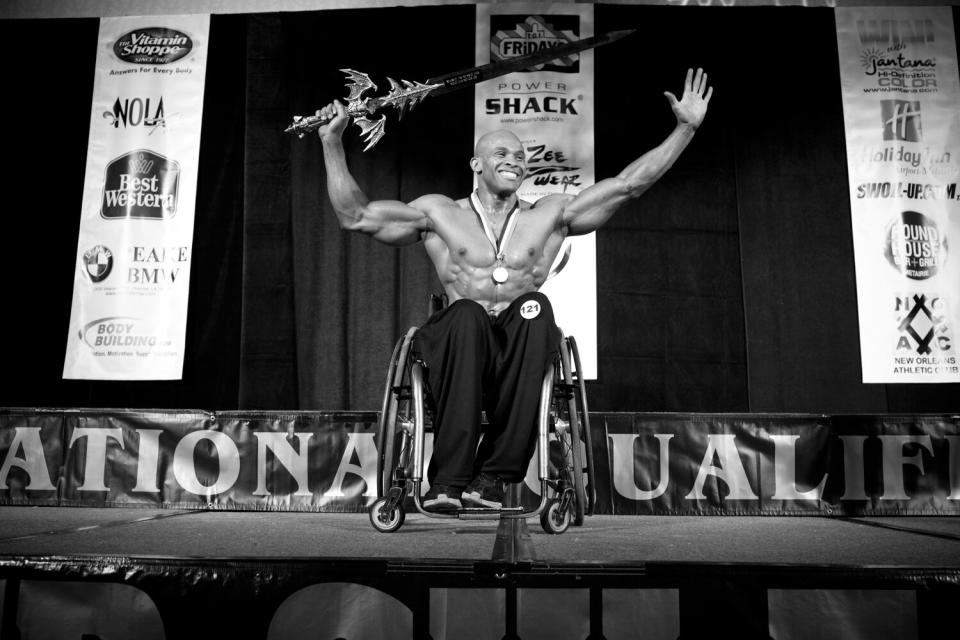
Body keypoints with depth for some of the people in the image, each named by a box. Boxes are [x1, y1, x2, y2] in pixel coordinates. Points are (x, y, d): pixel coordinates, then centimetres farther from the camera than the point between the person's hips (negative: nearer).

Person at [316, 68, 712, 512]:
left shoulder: (550, 216, 19)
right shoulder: (440, 214, 15)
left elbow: (628, 184, 14)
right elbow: (354, 217, 11)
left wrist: (686, 128, 10)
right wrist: (332, 144, 5)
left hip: (520, 348, 1)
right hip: (459, 344, -1)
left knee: (534, 307, -32)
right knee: (467, 313, -35)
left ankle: (494, 473, -33)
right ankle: (447, 479, -35)